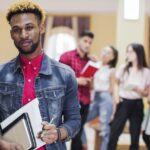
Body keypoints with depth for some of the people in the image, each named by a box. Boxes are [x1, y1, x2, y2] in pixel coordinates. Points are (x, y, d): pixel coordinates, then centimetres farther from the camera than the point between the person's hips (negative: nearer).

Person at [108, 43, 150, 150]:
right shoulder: (123, 68, 2)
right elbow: (117, 83, 17)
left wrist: (138, 90, -17)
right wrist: (116, 95, -1)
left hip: (137, 105, 0)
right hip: (124, 103, 1)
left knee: (135, 136, 7)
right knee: (114, 134, -5)